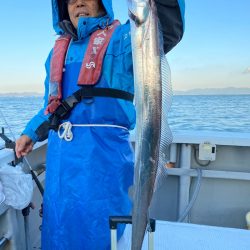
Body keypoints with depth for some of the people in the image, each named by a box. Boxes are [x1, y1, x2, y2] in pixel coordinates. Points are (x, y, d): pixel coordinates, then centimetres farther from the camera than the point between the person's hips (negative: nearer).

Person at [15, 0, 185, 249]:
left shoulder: (120, 38, 1)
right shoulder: (58, 51, 19)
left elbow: (165, 31, -19)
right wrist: (31, 133, 18)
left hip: (102, 150, -6)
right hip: (59, 153, 6)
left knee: (99, 230, 7)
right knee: (58, 228, 19)